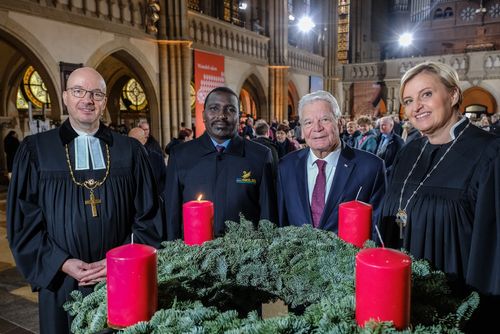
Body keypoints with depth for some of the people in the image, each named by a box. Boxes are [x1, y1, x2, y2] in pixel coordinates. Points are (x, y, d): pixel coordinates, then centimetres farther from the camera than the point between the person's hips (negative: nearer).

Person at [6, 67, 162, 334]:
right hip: (61, 282, 0)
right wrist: (62, 263, -10)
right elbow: (22, 219, 0)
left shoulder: (130, 150, 2)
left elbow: (147, 215, 1)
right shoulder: (35, 149, 0)